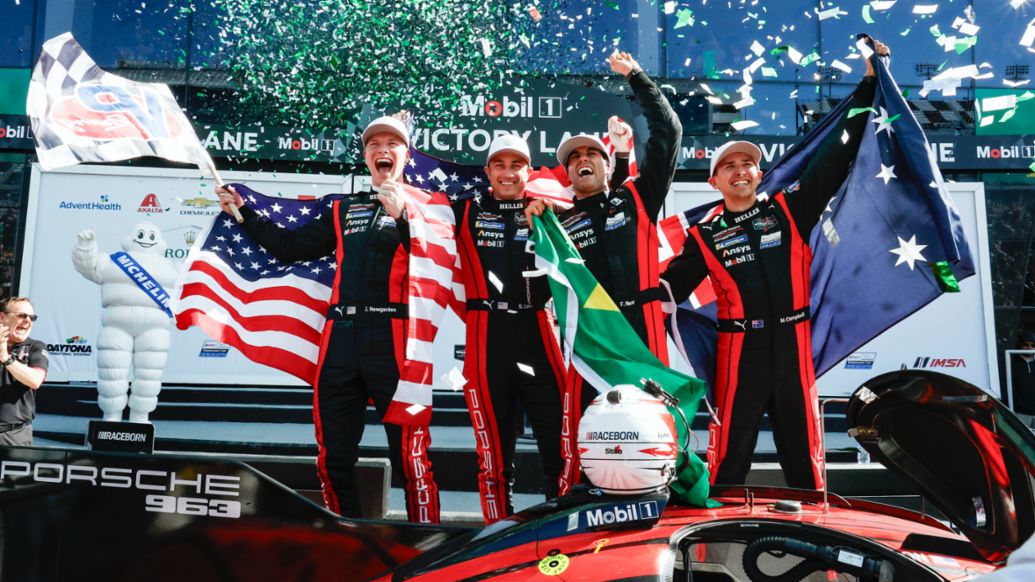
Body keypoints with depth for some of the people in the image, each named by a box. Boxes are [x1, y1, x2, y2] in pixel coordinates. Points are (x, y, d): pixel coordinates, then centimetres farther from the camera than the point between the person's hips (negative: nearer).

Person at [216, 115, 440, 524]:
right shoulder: (343, 210, 22)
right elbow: (291, 247, 23)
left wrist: (403, 217, -18)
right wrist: (243, 213, 24)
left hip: (395, 339, -5)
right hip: (341, 337, 6)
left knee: (410, 454, -8)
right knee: (333, 456, 11)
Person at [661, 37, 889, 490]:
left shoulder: (789, 209, 8)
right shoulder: (705, 236, 7)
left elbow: (836, 156, 9)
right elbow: (669, 289, 11)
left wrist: (868, 84, 9)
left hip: (793, 344, 1)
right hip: (740, 347, -1)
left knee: (803, 453, 11)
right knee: (728, 456, 2)